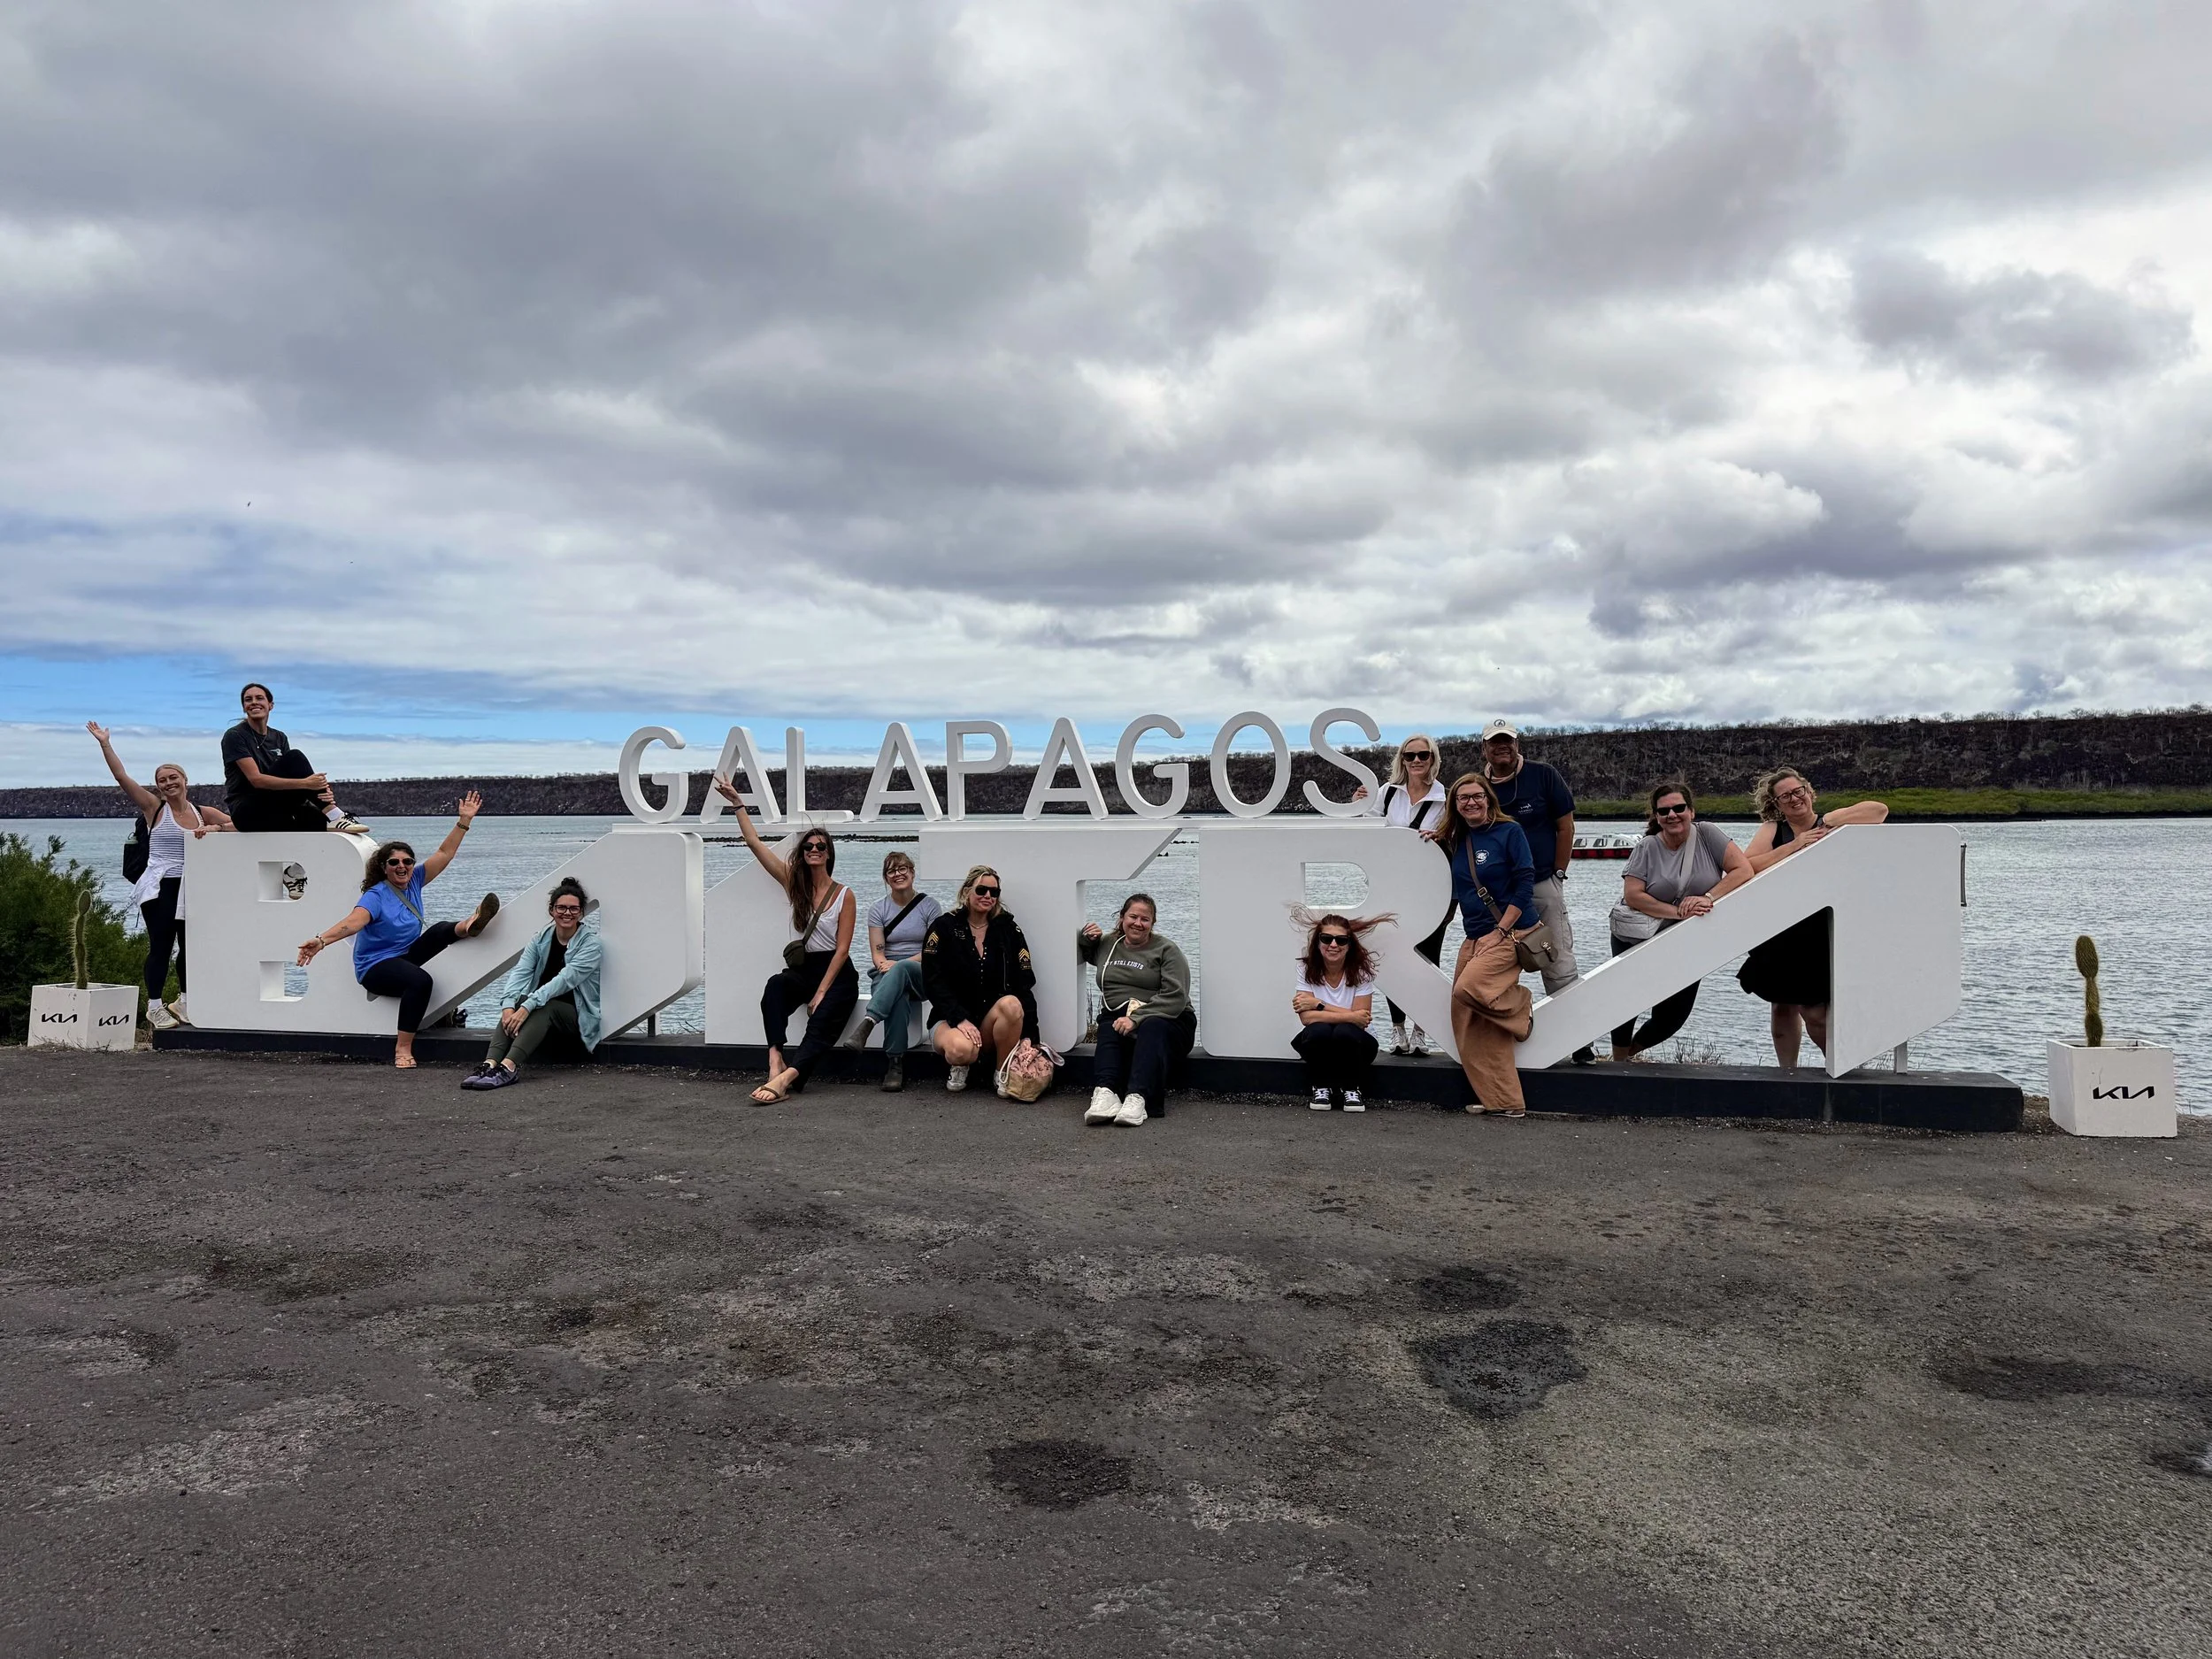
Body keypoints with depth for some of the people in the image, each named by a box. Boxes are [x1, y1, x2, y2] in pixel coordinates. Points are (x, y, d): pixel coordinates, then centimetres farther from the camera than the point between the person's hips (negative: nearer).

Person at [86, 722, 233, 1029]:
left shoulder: (204, 813, 9)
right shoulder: (155, 808, 0)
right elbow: (122, 777, -5)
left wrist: (215, 829, -14)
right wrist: (104, 742, -7)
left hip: (190, 889, 3)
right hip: (159, 888, -3)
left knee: (189, 946, 9)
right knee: (161, 946, -4)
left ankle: (183, 1002, 24)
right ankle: (154, 1007, 5)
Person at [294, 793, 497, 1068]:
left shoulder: (413, 882, 1)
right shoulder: (376, 896, -18)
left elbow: (444, 854, 1)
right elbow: (352, 922, -35)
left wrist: (464, 821, -7)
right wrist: (321, 941, -53)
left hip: (406, 955, 7)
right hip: (376, 966, -7)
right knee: (420, 980, -36)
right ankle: (402, 1049, -33)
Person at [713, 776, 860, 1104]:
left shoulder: (844, 894, -4)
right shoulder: (794, 882, 5)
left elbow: (842, 948, -8)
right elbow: (755, 843, 3)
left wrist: (821, 992, -16)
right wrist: (738, 803, 0)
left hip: (837, 972, -3)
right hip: (801, 967, 3)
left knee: (821, 1022, -30)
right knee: (775, 985, -32)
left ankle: (783, 1079, -51)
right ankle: (775, 1061, -48)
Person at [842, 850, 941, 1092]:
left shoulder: (930, 906, 5)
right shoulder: (877, 909, 11)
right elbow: (877, 953, 4)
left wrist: (897, 965, -15)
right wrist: (884, 964, -21)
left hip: (922, 975, -1)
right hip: (889, 976, 1)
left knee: (901, 970, -40)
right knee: (899, 996, -39)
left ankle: (865, 1026, -55)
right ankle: (895, 1064, -44)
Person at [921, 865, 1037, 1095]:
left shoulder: (1008, 929, 3)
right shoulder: (943, 928, -2)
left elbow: (1024, 982, -4)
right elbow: (933, 983, -8)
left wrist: (1029, 1036, -16)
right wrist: (961, 1020, -23)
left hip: (992, 1018, 2)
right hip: (950, 1018, -2)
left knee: (1011, 1004, -34)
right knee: (962, 1049, -37)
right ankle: (959, 1065, 2)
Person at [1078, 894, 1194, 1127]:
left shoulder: (1167, 950, 3)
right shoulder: (1105, 944, 18)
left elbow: (1175, 997, -10)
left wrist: (1136, 1018, -22)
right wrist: (1084, 937, 11)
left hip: (1166, 1019, -3)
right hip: (1117, 1017, 3)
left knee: (1153, 1028, -37)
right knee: (1108, 1030, -32)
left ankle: (1137, 1098, -57)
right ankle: (1105, 1093, -56)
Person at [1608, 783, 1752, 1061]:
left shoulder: (1707, 835, -7)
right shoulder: (1647, 848, -9)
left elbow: (1743, 870, -14)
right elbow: (1632, 895, -17)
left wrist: (1708, 897, -27)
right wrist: (1679, 912, -26)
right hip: (1637, 942, -1)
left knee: (1673, 1015, 6)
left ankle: (1629, 1053, 33)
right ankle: (1618, 1061, 32)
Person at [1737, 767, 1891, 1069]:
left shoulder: (1830, 821, 2)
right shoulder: (1771, 830, 4)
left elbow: (1879, 809, -10)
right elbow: (1748, 868, -12)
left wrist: (1829, 825, -15)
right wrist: (1795, 845, -16)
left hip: (1822, 933, -3)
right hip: (1781, 934, 3)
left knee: (1813, 1010, -8)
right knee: (1783, 1005, 11)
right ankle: (1787, 1073, 26)